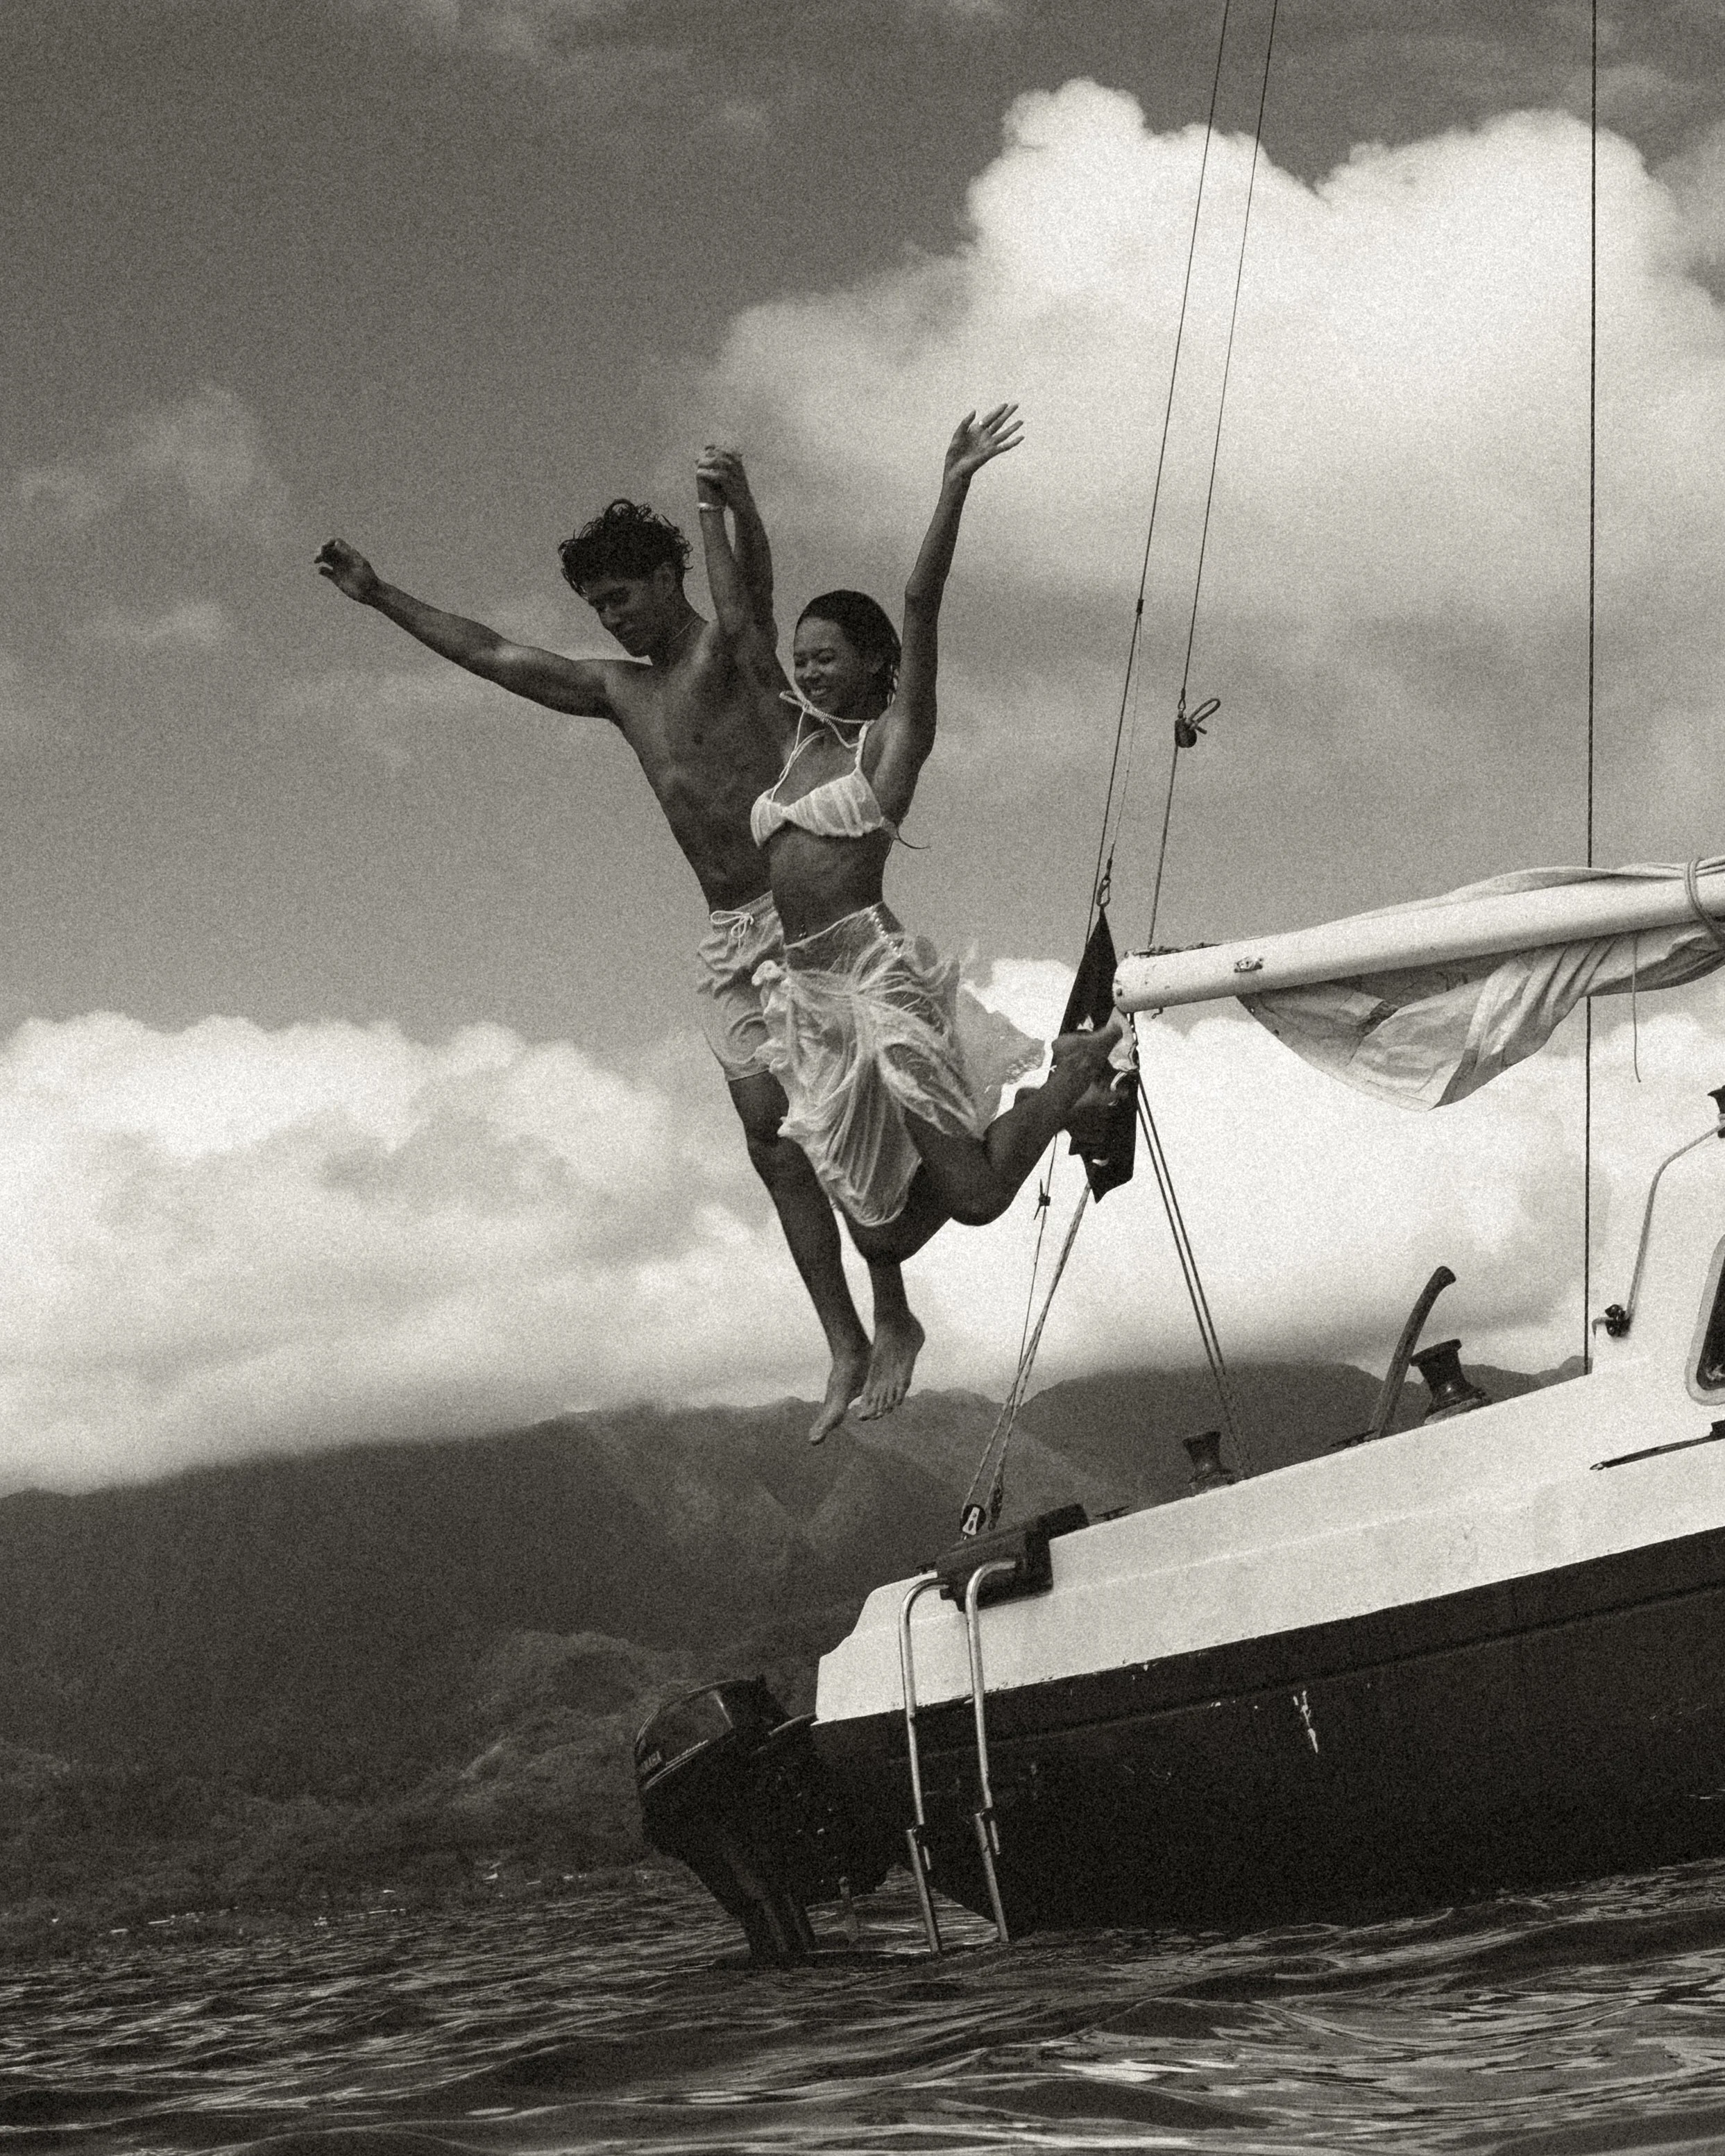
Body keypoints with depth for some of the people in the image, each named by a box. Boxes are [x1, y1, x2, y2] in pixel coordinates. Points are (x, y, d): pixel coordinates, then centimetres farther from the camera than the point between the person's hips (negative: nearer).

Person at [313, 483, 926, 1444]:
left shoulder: (731, 646, -4)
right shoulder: (621, 691, 18)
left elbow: (753, 575, -28)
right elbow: (492, 655, 26)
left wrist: (738, 500, -51)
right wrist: (381, 597, 27)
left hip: (802, 913, -7)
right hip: (728, 936, 7)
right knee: (772, 1140, 0)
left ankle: (895, 1321, -1)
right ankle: (847, 1346, 0)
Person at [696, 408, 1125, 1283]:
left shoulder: (892, 738, 1)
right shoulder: (797, 741, 16)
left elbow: (921, 605, -10)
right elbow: (736, 622, 22)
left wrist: (954, 487, -17)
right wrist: (714, 510, 23)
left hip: (875, 973, -6)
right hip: (808, 992, 6)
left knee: (975, 1196, -6)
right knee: (880, 1232, 2)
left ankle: (1077, 1070, 18)